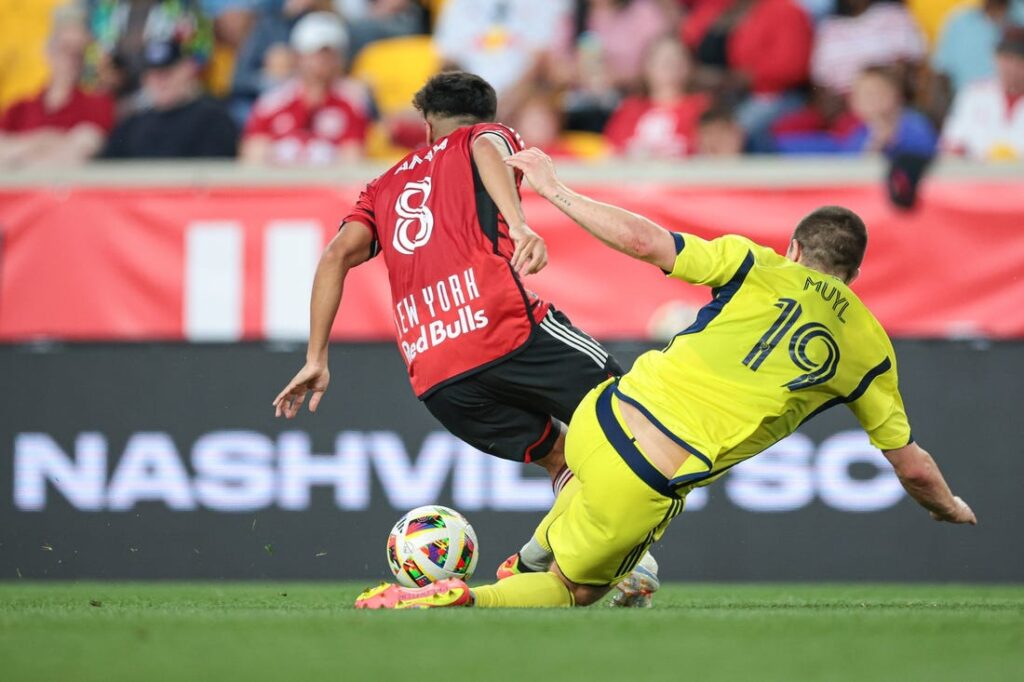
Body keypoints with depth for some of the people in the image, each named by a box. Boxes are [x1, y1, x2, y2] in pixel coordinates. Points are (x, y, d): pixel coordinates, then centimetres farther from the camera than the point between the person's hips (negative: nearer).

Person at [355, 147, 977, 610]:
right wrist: (951, 508, 37)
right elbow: (914, 468, 15)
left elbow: (644, 241, -5)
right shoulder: (870, 349, 9)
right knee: (575, 592, 18)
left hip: (601, 421, 3)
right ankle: (455, 602, -8)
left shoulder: (762, 268, 7)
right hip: (651, 489, -3)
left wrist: (555, 190, 5)